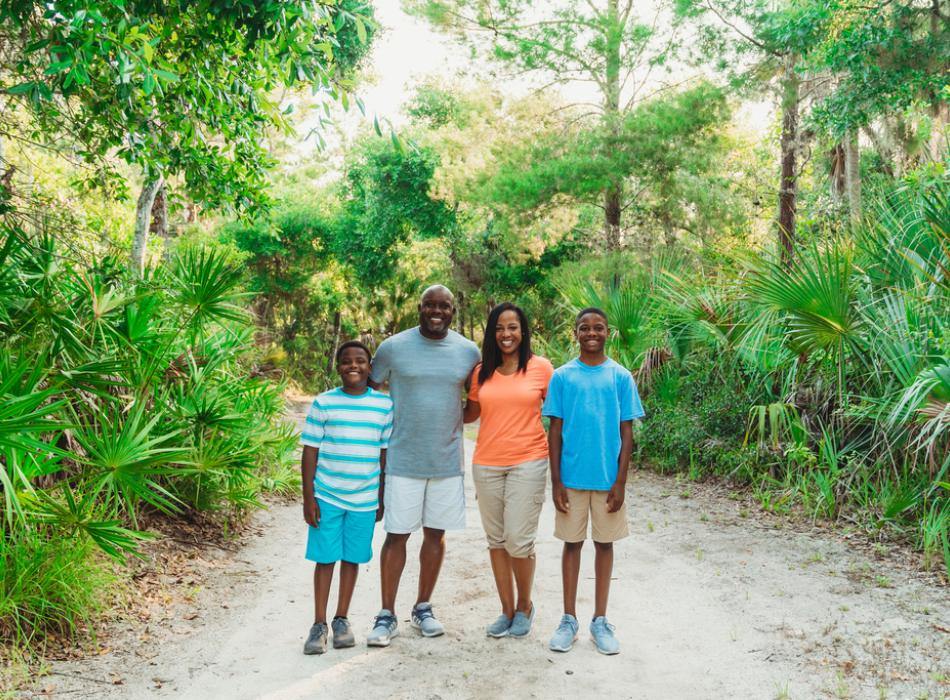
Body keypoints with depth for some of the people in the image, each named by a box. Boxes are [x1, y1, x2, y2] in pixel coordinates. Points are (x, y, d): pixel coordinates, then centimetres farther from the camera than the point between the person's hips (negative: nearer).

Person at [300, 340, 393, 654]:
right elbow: (310, 452, -2)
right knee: (325, 558, 4)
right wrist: (309, 497, -6)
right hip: (327, 497, -1)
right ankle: (319, 624, 15)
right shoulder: (323, 403, -3)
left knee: (352, 558, 11)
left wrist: (382, 498, 7)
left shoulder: (384, 405, 1)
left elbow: (386, 454, 7)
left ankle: (341, 620, 25)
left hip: (365, 499, 2)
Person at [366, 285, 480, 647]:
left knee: (436, 533, 11)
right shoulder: (393, 347, -5)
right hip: (404, 461, -2)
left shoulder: (469, 352, 2)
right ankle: (387, 616, 14)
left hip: (448, 460, 3)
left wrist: (453, 421, 1)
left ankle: (423, 608, 27)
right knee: (396, 535, 1)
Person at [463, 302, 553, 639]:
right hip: (486, 465, 4)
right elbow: (469, 413, 16)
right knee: (496, 540, 10)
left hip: (527, 463, -3)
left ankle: (524, 606, 20)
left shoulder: (540, 367, -1)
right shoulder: (482, 371, 8)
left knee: (519, 541, -4)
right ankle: (507, 610, 24)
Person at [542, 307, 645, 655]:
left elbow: (626, 432, 0)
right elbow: (555, 430, 1)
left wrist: (620, 482, -5)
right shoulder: (562, 376, 0)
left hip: (607, 478, 0)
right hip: (572, 477, 0)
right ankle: (569, 619, 21)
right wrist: (556, 481, -3)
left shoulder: (621, 377, 0)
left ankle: (600, 620, 22)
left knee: (604, 544, 10)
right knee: (572, 543, 8)